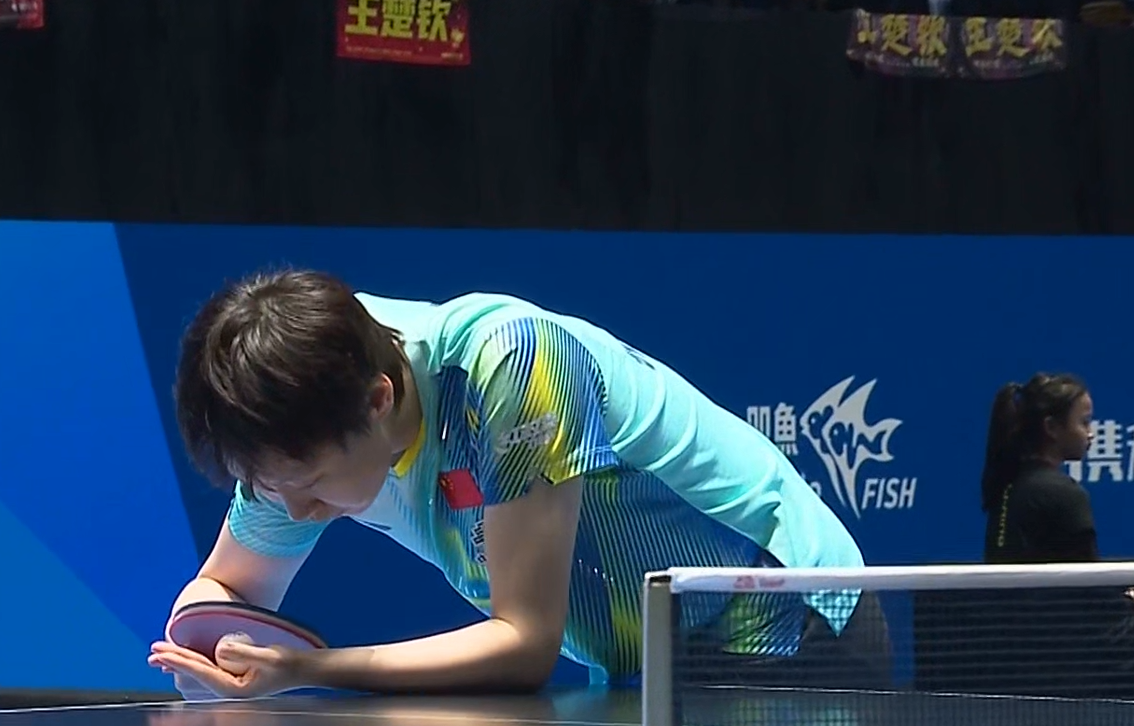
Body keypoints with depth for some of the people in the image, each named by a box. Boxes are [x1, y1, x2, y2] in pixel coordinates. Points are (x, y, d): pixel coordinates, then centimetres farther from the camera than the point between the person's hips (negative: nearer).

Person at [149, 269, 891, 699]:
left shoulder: (507, 362, -31)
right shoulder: (307, 414, -11)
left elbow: (525, 644, -28)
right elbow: (224, 588, 4)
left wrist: (304, 671, -32)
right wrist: (204, 648, -20)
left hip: (791, 638, -7)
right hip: (647, 678, 7)